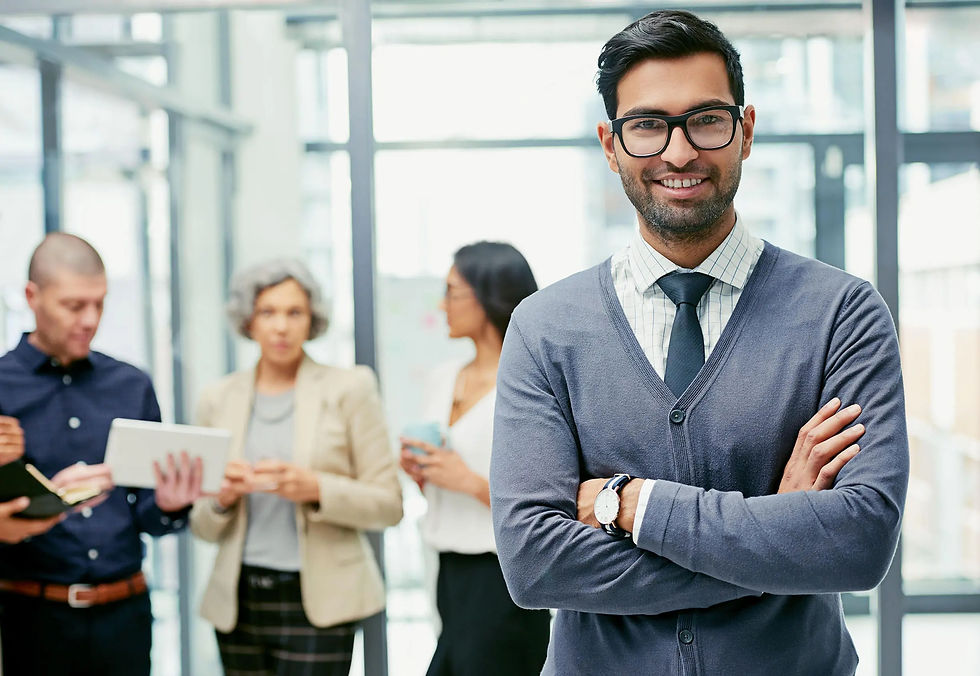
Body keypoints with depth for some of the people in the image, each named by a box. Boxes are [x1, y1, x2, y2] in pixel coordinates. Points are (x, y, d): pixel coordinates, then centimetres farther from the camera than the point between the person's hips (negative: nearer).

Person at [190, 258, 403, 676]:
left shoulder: (349, 389, 0)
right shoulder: (219, 399, 8)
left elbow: (388, 505, -2)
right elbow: (204, 528, 12)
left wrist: (316, 489, -17)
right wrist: (222, 498, -10)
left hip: (318, 601, -3)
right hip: (239, 601, 3)